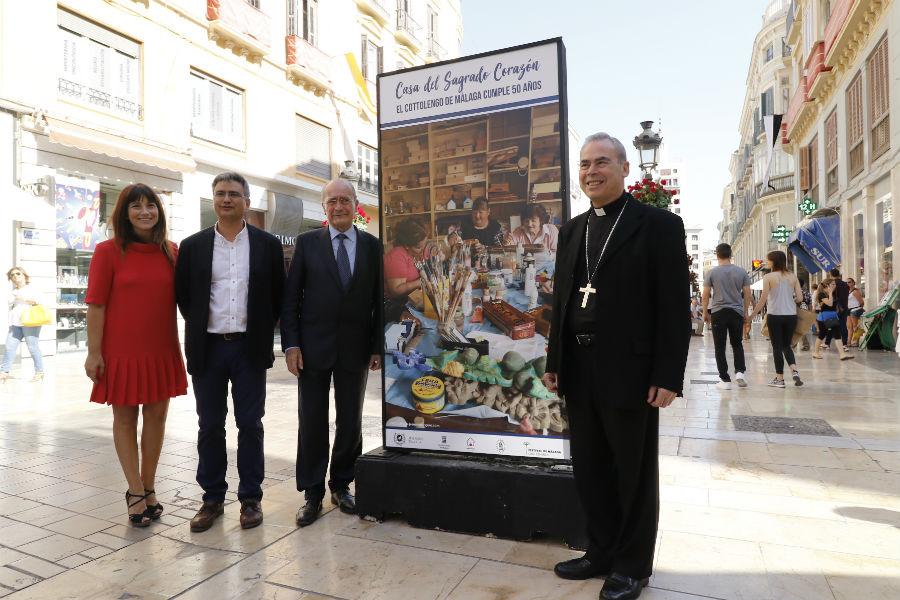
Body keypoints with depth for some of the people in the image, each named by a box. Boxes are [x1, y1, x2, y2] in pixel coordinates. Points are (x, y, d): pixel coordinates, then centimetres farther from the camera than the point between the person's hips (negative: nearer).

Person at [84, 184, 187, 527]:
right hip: (121, 351, -3)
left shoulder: (171, 252, 4)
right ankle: (136, 493, 20)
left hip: (162, 350, 3)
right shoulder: (108, 251, -6)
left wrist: (182, 346, 6)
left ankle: (148, 487, 25)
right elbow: (96, 304, -7)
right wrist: (94, 352, -10)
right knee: (124, 418, 9)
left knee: (156, 415, 9)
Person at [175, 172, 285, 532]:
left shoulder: (268, 244, 2)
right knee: (209, 427, 9)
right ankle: (212, 498, 23)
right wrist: (199, 327, 8)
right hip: (208, 348, 1)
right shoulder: (192, 245, 5)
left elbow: (279, 296, 6)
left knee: (250, 424, 6)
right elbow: (182, 294, 12)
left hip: (250, 348, -1)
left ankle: (251, 498, 19)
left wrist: (263, 330, 3)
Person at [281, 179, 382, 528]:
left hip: (356, 348, 1)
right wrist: (291, 344, -6)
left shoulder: (373, 246, 4)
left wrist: (378, 346, 0)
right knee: (312, 422, 6)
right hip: (314, 347, -1)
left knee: (350, 422, 11)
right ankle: (312, 494, 20)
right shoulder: (307, 243, 2)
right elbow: (291, 297, 0)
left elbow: (379, 299, 4)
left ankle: (341, 485, 29)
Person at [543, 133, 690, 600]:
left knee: (634, 474, 11)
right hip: (579, 372, 6)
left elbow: (675, 307, -9)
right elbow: (561, 299, 12)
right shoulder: (572, 229, 12)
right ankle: (601, 552, 35)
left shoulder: (659, 224, -5)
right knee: (590, 470, 16)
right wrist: (554, 362, 10)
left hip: (630, 372, -5)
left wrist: (668, 377, -14)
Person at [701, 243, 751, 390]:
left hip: (718, 313, -2)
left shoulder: (711, 273, -4)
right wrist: (745, 311, 15)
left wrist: (705, 312, 8)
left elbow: (705, 295, -3)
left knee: (720, 347, 2)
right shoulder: (741, 272, 2)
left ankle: (725, 380, 2)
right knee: (737, 344, 18)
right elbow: (748, 295, 4)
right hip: (737, 312, 2)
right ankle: (739, 371, 1)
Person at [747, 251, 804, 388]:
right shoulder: (793, 277, 4)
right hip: (791, 316, 4)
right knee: (786, 346, 18)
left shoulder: (769, 277, -7)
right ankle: (794, 371, -1)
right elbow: (799, 298, 1)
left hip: (774, 316, -4)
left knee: (777, 347, 6)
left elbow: (763, 299, -9)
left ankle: (780, 379, 11)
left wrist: (752, 315, -3)